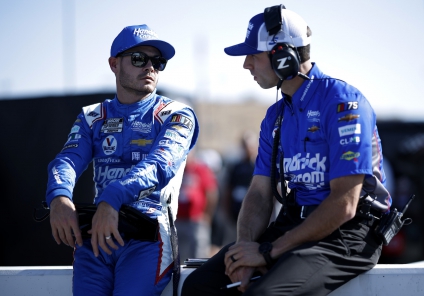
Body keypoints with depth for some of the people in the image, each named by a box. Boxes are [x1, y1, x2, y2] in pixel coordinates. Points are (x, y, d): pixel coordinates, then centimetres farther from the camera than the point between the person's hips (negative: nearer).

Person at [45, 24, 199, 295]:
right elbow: (68, 161, 1)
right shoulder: (93, 118, 19)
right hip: (94, 235, 3)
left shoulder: (176, 116, 7)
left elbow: (160, 164, -12)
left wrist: (112, 200, -31)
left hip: (148, 235, -3)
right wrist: (59, 197, -25)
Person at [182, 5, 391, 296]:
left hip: (347, 234, -8)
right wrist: (246, 250, -12)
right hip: (293, 224, 8)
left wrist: (269, 251, -17)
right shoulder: (276, 116, 14)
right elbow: (260, 194, 10)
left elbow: (343, 205, -19)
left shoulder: (343, 101, -12)